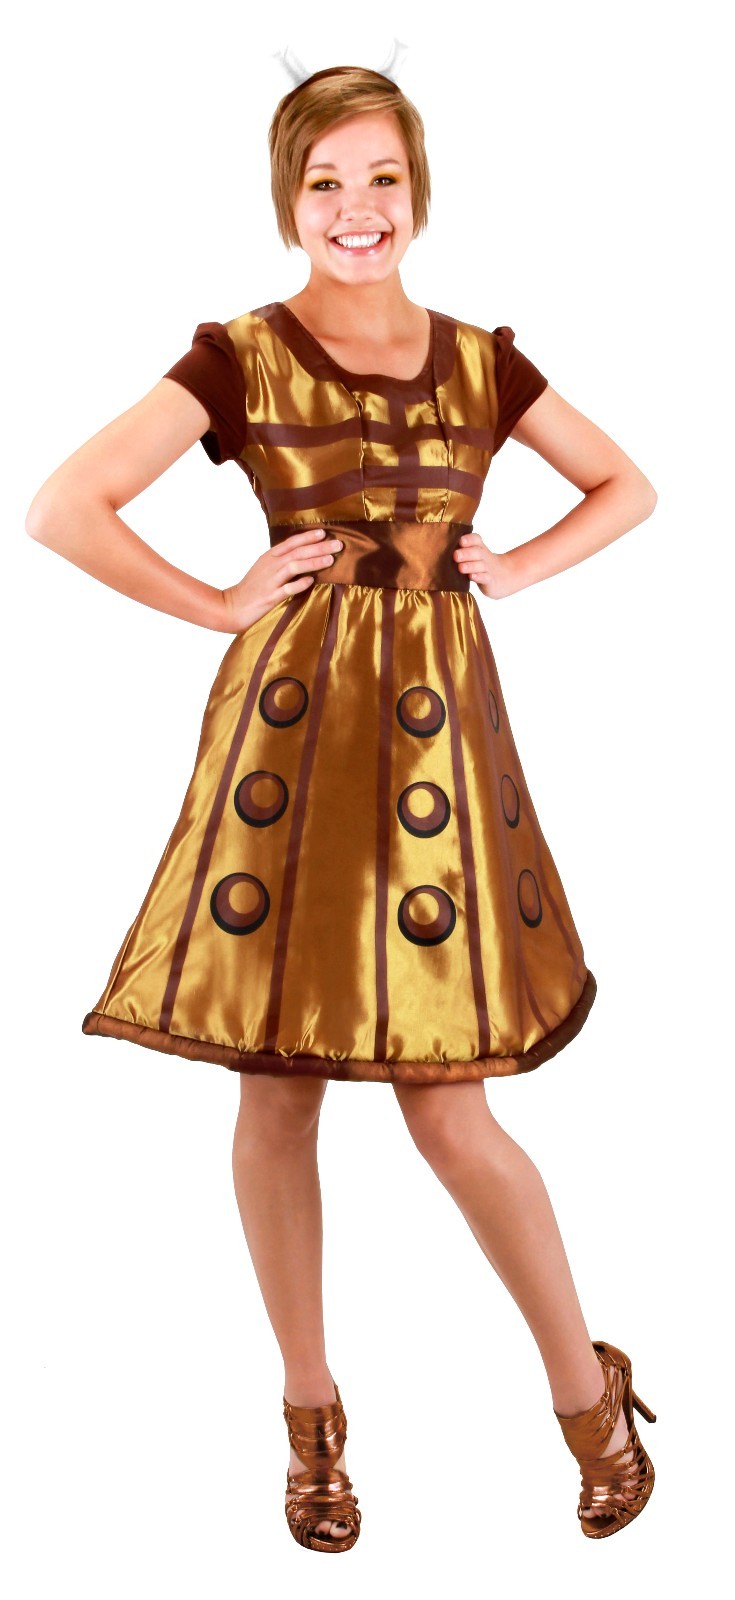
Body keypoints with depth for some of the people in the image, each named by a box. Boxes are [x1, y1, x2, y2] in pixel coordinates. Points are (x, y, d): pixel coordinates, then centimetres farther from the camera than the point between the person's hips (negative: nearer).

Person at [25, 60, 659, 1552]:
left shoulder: (479, 359, 7)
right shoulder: (239, 356, -1)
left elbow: (628, 488, 19)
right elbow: (63, 508, -7)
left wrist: (517, 567, 5)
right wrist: (221, 604, -6)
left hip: (436, 718, 1)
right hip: (289, 716, -1)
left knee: (446, 1100, -1)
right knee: (279, 1083, 5)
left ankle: (587, 1384, 19)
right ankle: (311, 1414, 22)